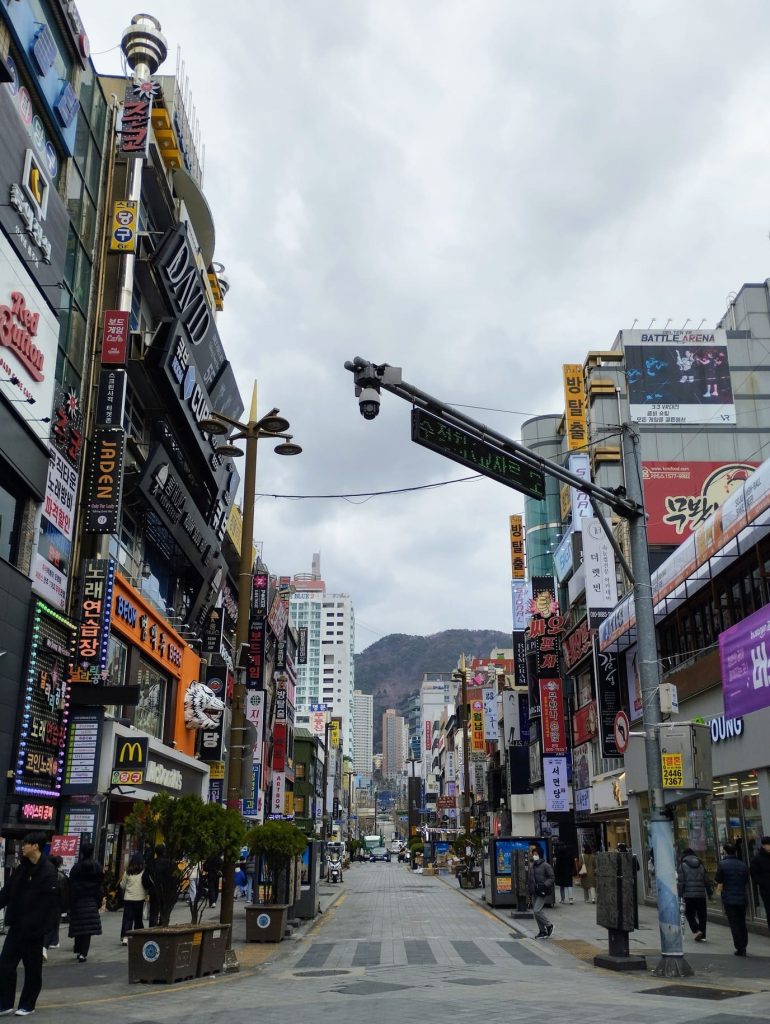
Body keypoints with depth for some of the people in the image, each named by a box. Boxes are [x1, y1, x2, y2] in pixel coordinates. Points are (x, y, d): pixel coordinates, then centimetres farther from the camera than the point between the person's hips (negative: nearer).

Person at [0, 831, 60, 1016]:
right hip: (17, 925, 7)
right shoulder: (22, 868, 9)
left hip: (33, 928, -7)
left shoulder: (48, 871, -16)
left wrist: (40, 926, -24)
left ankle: (27, 1005, 20)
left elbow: (50, 902, -20)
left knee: (32, 966, 7)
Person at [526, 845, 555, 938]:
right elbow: (529, 879, 20)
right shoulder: (531, 866, 10)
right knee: (536, 912, 8)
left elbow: (552, 878, -9)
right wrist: (529, 888, 7)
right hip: (534, 893, 7)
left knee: (537, 910, -14)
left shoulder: (545, 865, -9)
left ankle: (549, 926, 6)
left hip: (542, 893, -7)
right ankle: (542, 932, 20)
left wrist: (545, 885, -22)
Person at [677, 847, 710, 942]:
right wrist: (709, 893, 19)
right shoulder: (701, 865, 12)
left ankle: (696, 931, -12)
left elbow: (680, 882, -6)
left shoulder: (682, 865, -1)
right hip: (701, 894, 4)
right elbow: (706, 881, 12)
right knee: (702, 915, 10)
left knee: (689, 914, 6)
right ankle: (702, 935, 10)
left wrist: (680, 895, -3)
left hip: (689, 894, -4)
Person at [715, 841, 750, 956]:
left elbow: (717, 881, -6)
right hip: (742, 898, 4)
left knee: (734, 924, 1)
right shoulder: (743, 865, 2)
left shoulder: (723, 864, -11)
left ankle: (740, 948, -2)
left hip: (729, 899, -4)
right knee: (742, 923, 18)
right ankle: (743, 946, 21)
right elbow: (746, 880, 12)